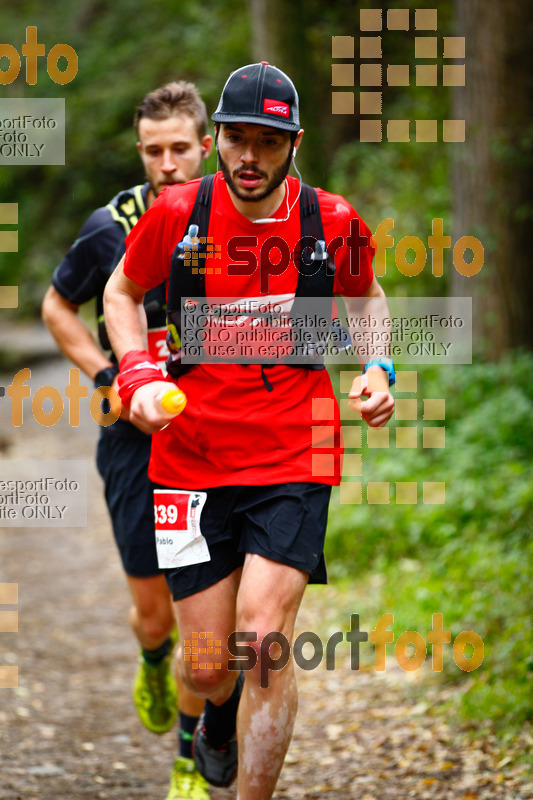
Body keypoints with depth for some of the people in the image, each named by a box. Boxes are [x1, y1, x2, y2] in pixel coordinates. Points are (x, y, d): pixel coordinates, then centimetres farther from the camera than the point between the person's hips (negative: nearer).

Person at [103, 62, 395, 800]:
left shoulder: (333, 223, -3)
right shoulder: (177, 215, -5)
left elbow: (366, 297, 19)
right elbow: (123, 292, 13)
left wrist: (377, 368, 1)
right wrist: (138, 373, -3)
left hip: (294, 459, -1)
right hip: (192, 456, 1)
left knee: (264, 642, -17)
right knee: (207, 666, 4)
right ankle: (219, 716, 43)